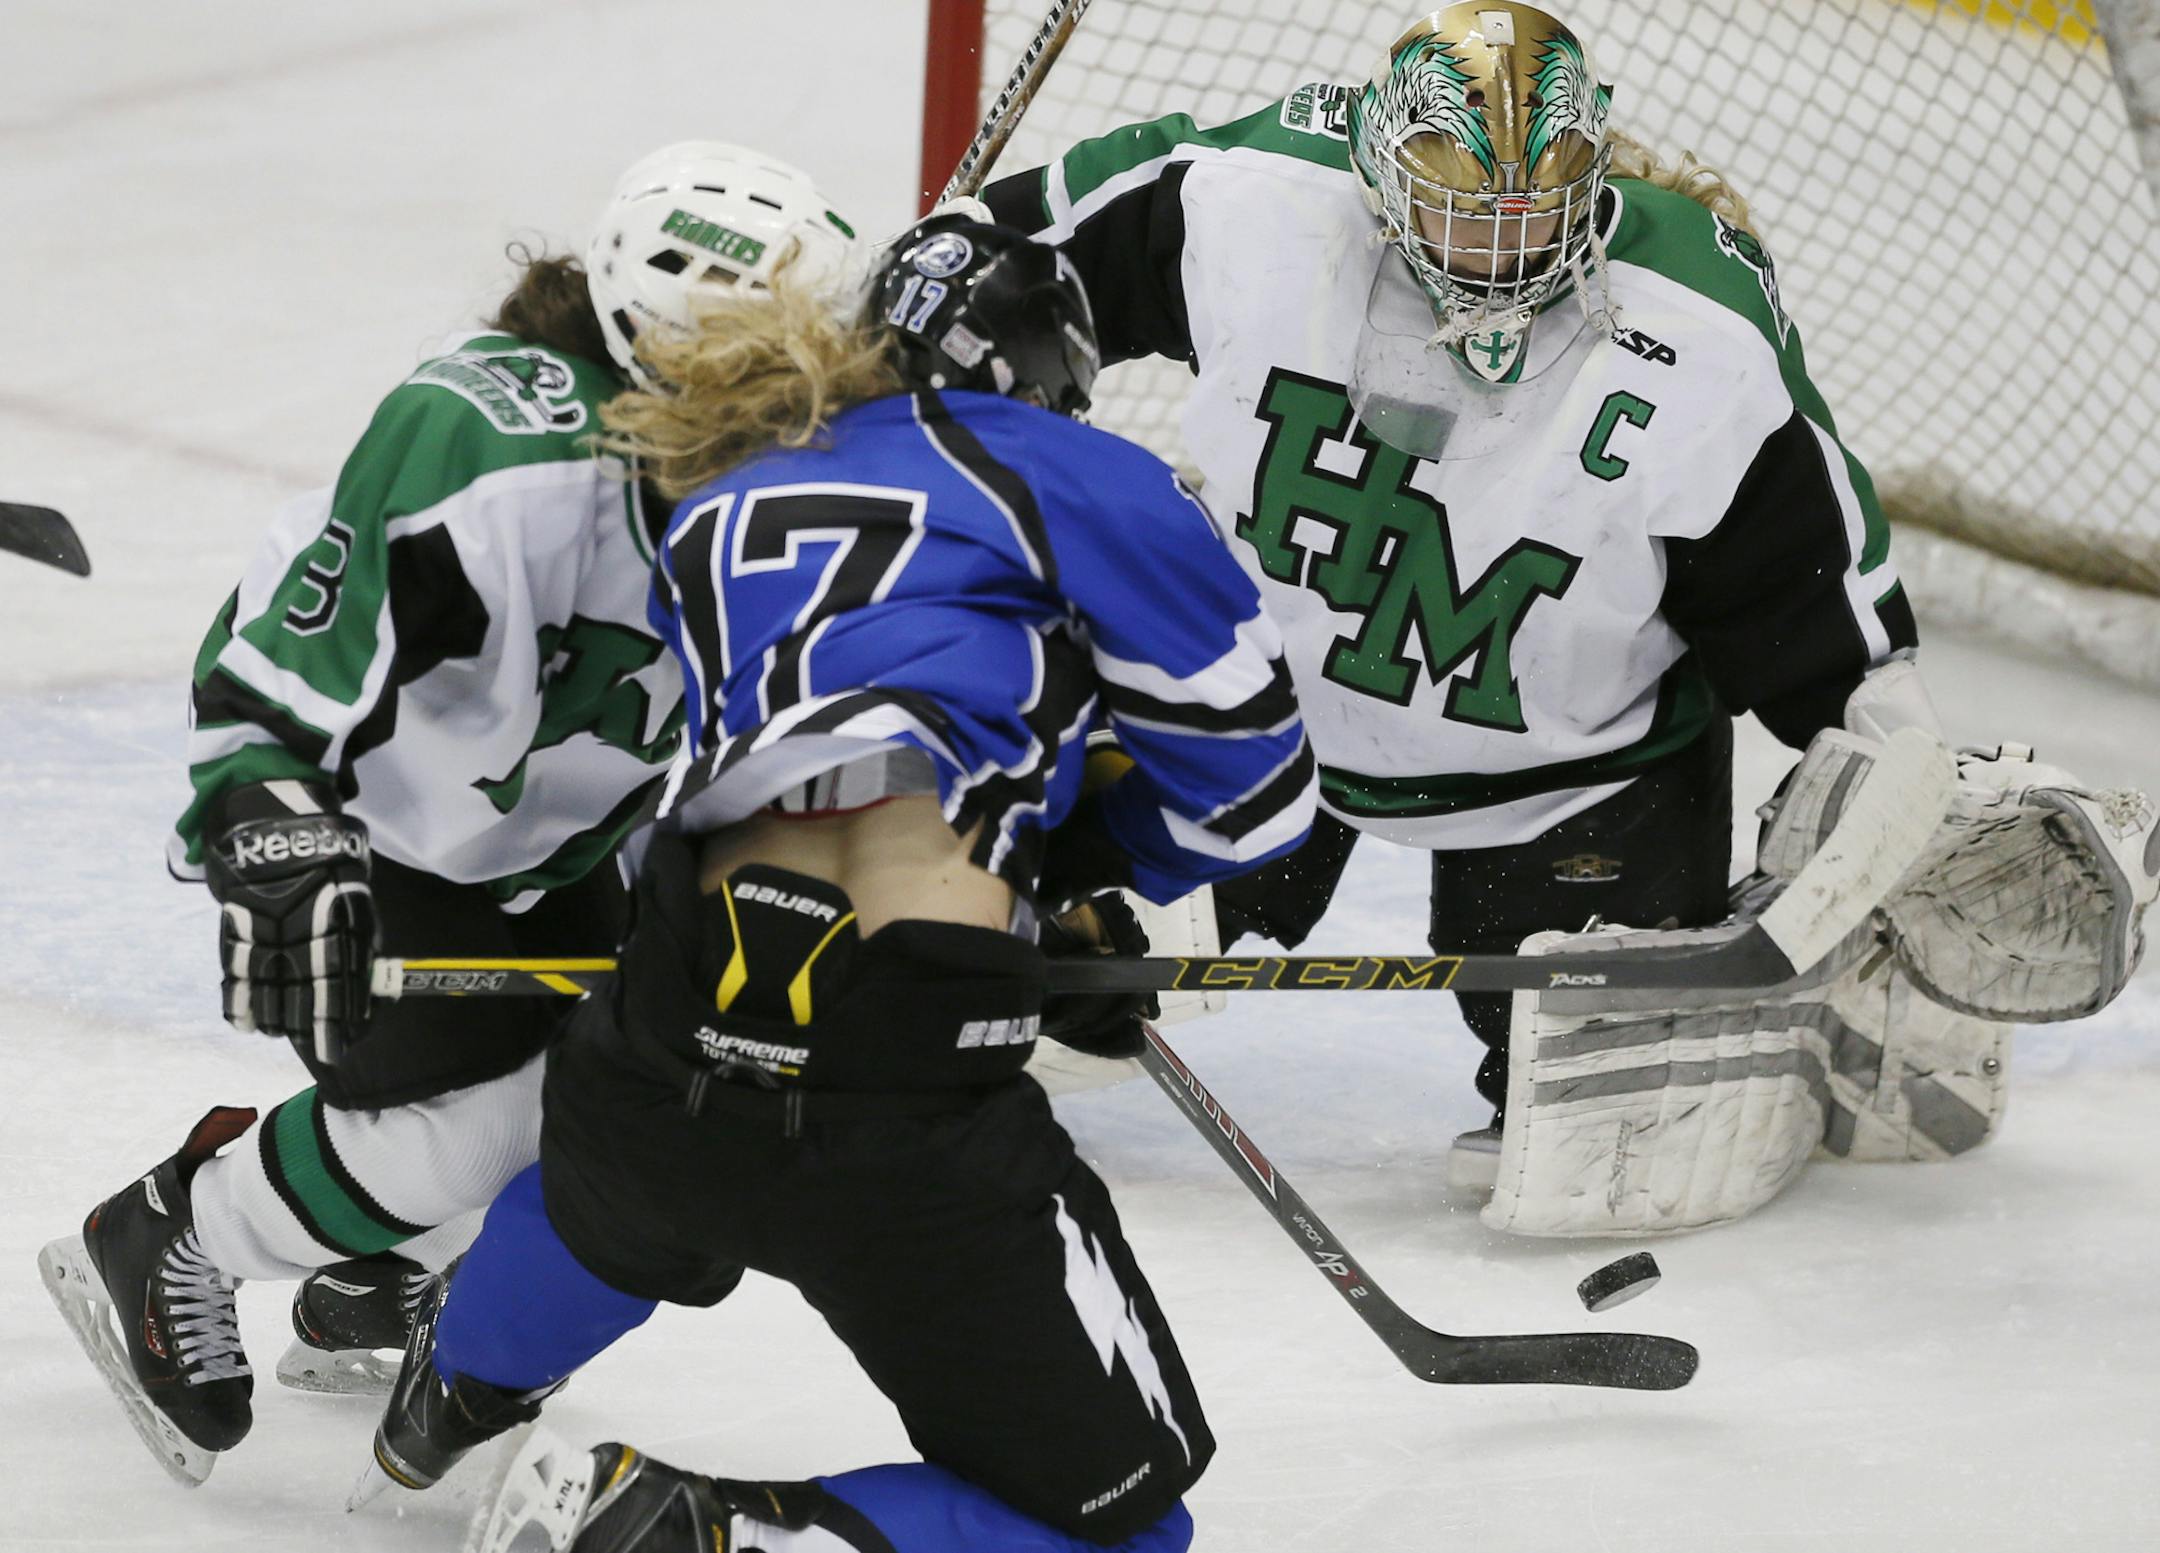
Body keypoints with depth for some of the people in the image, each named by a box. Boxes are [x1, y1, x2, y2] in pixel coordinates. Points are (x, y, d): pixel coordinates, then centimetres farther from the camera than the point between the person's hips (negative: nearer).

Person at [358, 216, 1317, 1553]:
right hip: (907, 1082, -6)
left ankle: (454, 1402, 69)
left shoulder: (721, 509, 25)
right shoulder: (1083, 483, 8)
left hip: (672, 1031, 6)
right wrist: (1081, 864, 32)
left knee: (623, 1187, 44)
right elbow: (1255, 789, 12)